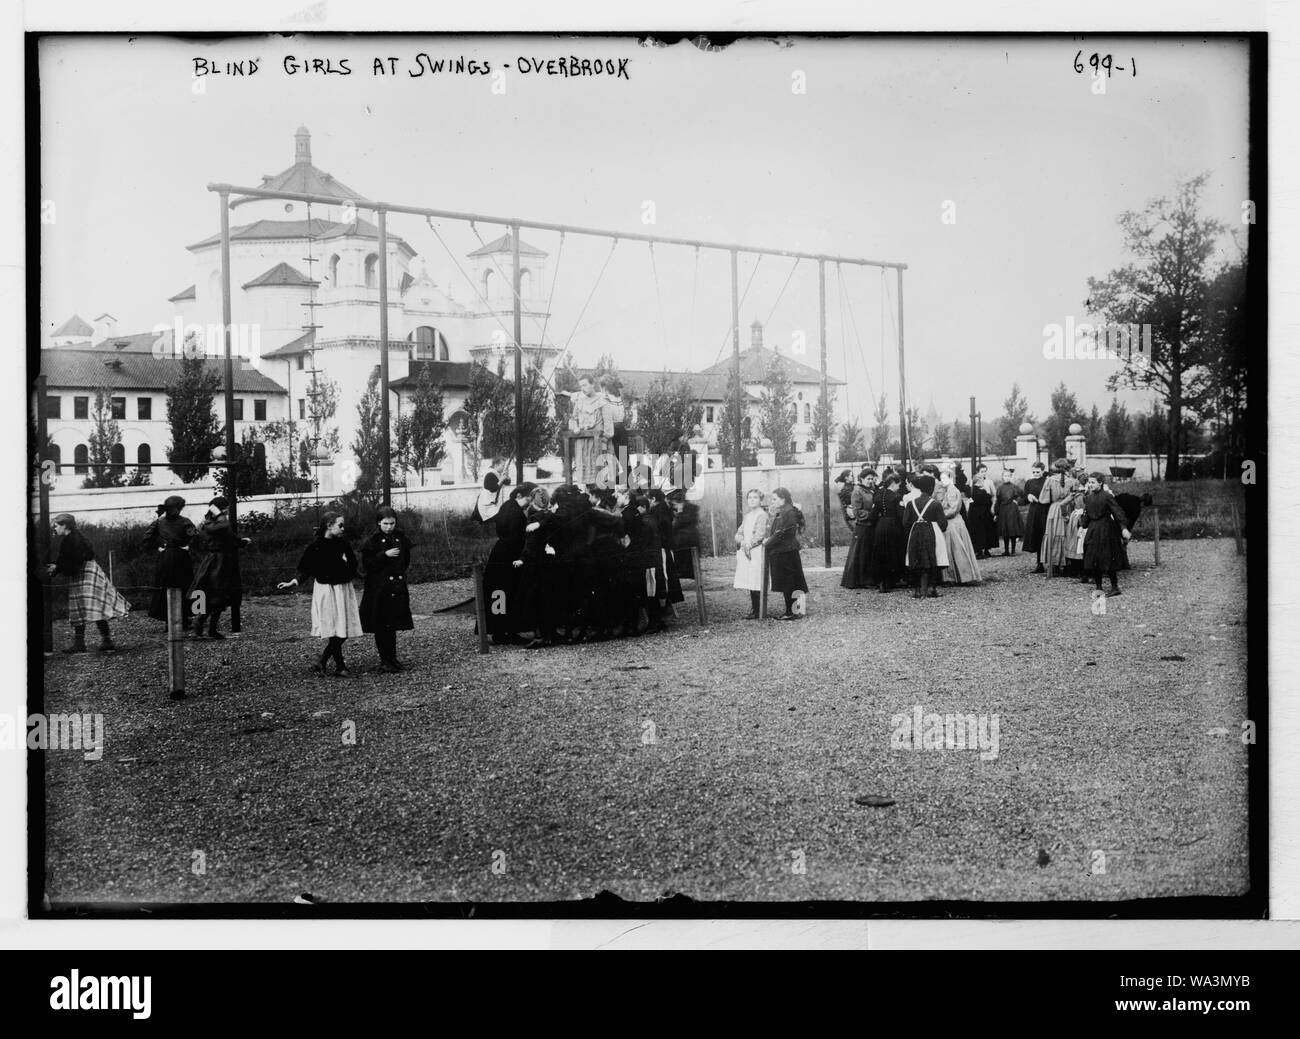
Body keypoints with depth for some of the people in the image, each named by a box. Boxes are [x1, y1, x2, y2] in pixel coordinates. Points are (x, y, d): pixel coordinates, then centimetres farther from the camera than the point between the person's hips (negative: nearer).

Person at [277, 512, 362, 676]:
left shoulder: (343, 543, 4)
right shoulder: (316, 547, -8)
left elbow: (353, 564, 13)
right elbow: (306, 569, -3)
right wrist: (293, 582, -13)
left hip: (344, 589, 5)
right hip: (327, 591, -5)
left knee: (344, 632, 1)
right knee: (334, 632, -5)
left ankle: (321, 663, 11)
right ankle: (340, 666, 5)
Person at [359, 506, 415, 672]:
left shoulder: (400, 538, 8)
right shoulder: (372, 541, -6)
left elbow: (406, 560, 20)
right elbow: (367, 563, -14)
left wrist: (400, 571, 8)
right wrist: (385, 555, -20)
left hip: (397, 588, 4)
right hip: (379, 589, -4)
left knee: (393, 625, 10)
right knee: (381, 627, -1)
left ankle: (392, 658, 19)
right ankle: (384, 660, 5)